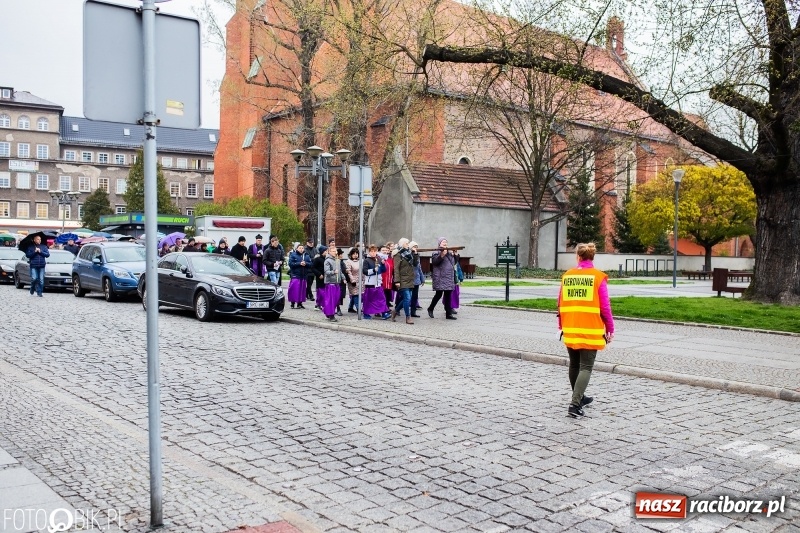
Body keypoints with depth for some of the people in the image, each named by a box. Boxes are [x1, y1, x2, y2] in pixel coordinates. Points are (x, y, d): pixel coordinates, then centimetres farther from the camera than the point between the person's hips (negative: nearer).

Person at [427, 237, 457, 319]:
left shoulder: (448, 253, 18)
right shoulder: (436, 253, -4)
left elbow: (453, 263, 26)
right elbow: (435, 262, -22)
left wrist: (455, 255, 12)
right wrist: (442, 255, -29)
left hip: (449, 278, 7)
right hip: (440, 278, -7)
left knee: (448, 295, 5)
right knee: (439, 294, -5)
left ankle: (448, 314, 6)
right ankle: (430, 309, 17)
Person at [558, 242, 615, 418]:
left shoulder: (567, 276, 4)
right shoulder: (598, 277, -8)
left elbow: (561, 303, 9)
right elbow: (605, 307, -6)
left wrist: (561, 326, 20)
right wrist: (610, 329, 4)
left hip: (570, 329, 4)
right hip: (590, 331, -4)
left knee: (574, 365, 18)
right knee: (586, 367, 0)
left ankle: (579, 398, 35)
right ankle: (575, 405, -12)